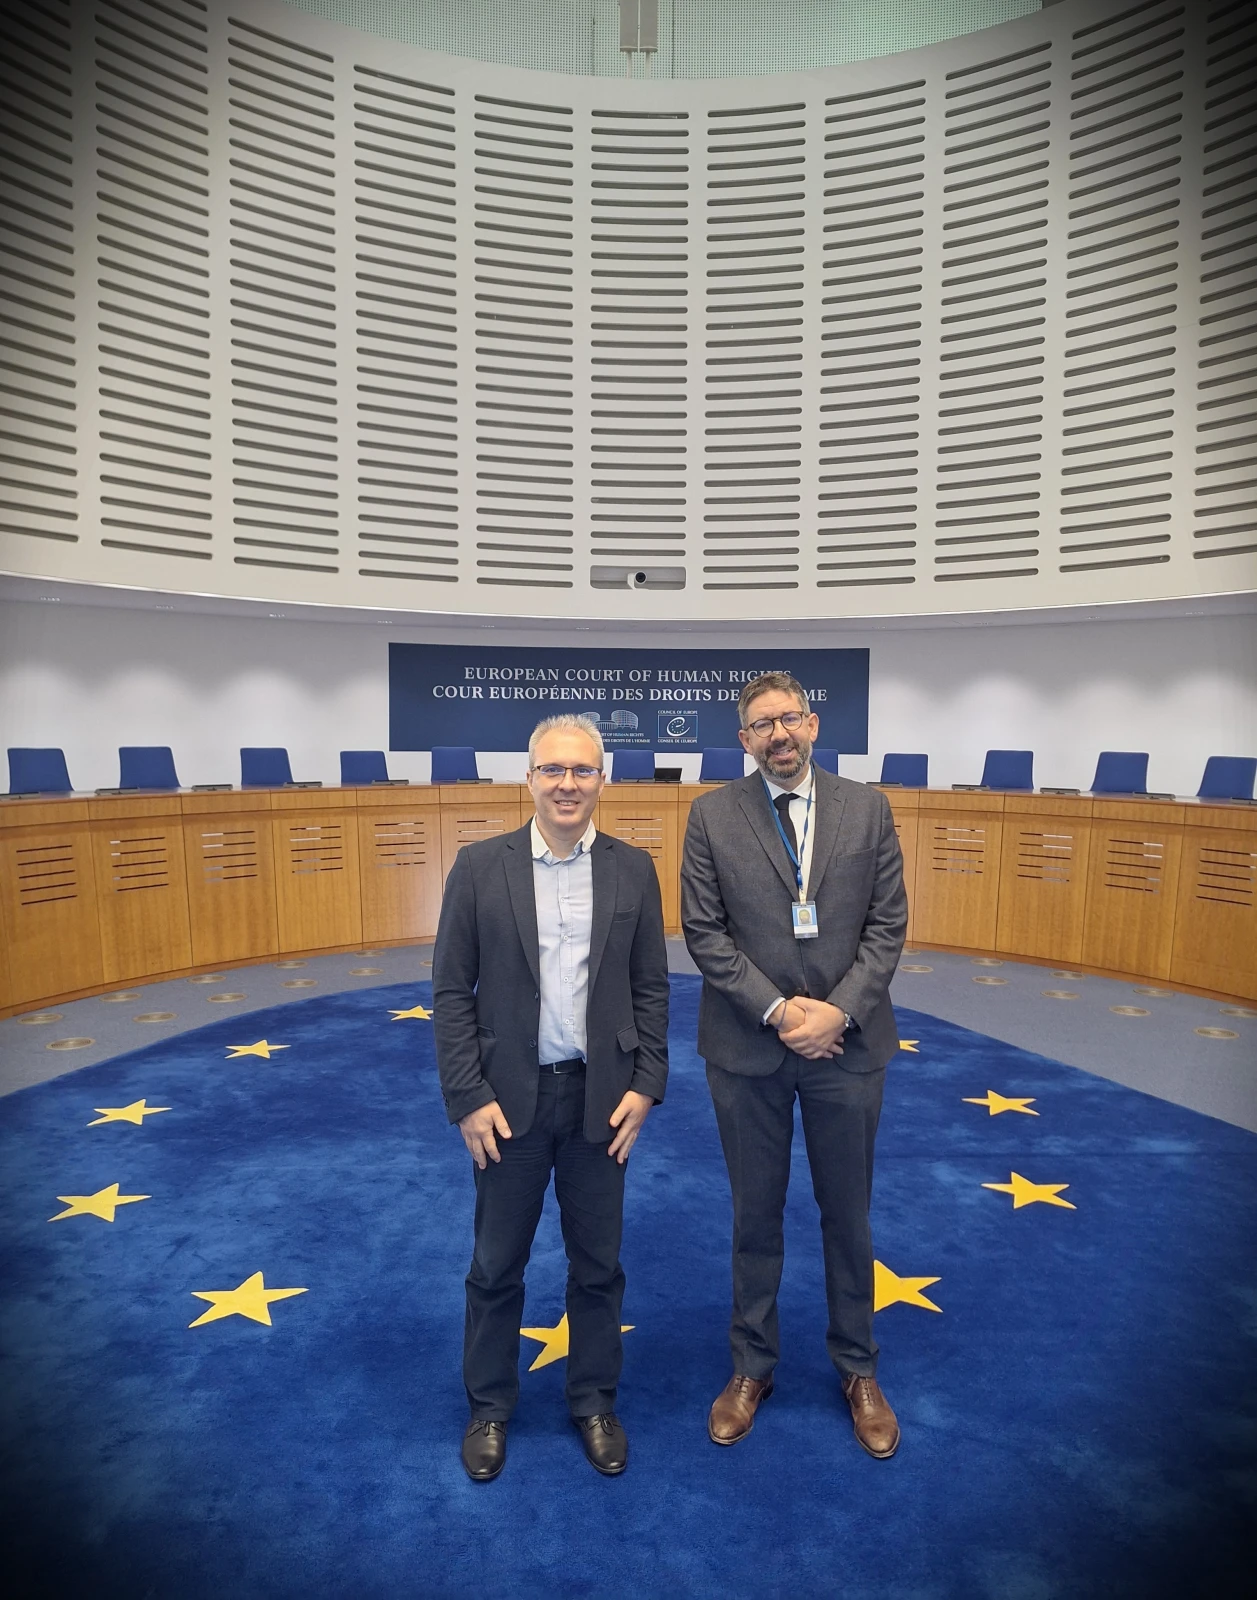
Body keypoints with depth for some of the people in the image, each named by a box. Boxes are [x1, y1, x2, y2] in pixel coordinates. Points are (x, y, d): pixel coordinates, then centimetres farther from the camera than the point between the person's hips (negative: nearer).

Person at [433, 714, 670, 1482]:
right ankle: (490, 1407, 38)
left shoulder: (633, 869, -2)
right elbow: (451, 990, -5)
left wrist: (646, 1085, -4)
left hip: (601, 1094, 1)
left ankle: (595, 1401, 38)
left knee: (598, 1264, 16)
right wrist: (468, 1097, -9)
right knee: (497, 1265, 16)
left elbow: (651, 986, 2)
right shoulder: (481, 865, -6)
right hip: (508, 1095, -1)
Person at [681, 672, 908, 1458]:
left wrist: (837, 1012, -14)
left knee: (848, 1214, 17)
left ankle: (858, 1369, 38)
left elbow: (888, 925, -3)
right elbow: (705, 931, -7)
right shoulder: (712, 815, -4)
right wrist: (777, 1011, -15)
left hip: (848, 1042, 1)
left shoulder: (868, 809, -1)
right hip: (747, 1047, 0)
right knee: (756, 1215, 16)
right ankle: (753, 1365, 37)